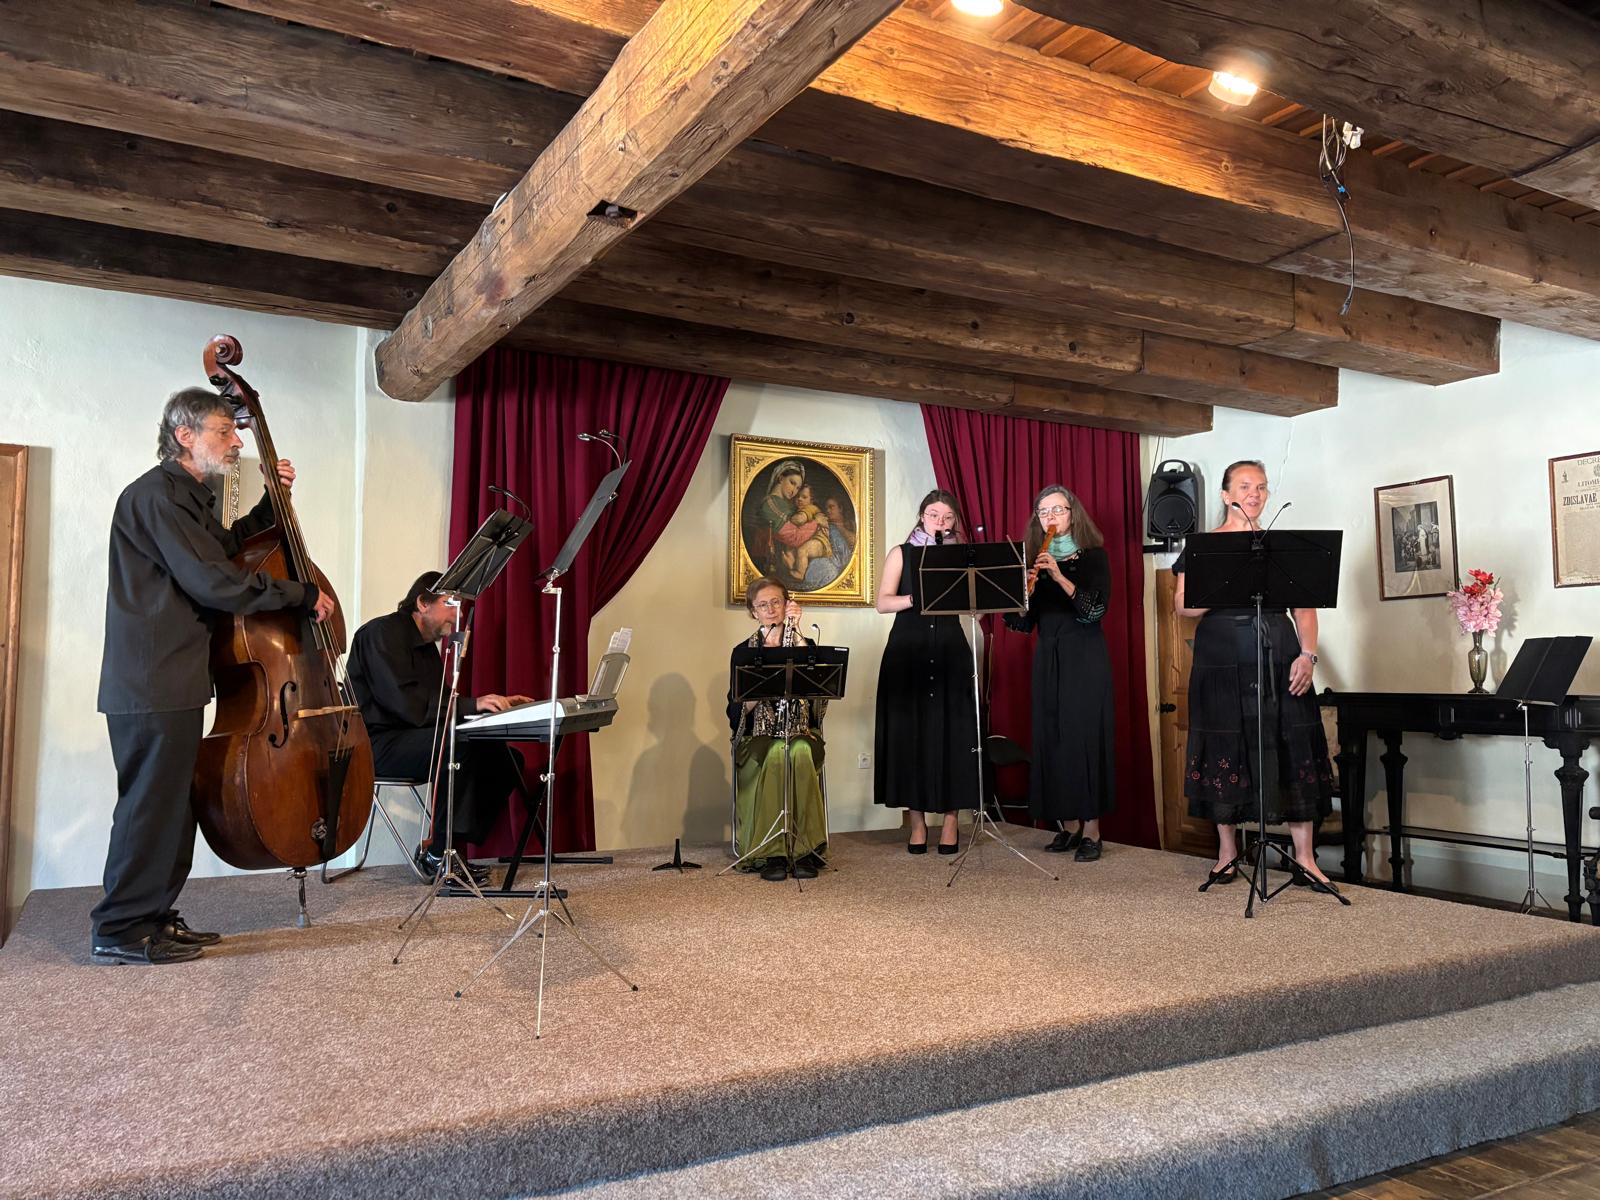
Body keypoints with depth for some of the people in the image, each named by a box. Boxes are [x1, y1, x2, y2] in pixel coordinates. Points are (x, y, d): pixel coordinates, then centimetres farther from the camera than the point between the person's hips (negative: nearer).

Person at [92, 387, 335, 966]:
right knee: (152, 803, -3)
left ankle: (153, 916, 24)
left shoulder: (187, 497, 19)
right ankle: (119, 930, 8)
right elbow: (216, 582, -21)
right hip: (154, 682, -10)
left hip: (172, 679, 10)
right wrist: (305, 596, -14)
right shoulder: (158, 495, -13)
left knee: (172, 802, 14)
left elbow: (229, 547, 32)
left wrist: (274, 499, 19)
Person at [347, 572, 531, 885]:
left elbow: (443, 701, 16)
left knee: (503, 758, -8)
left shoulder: (428, 644, 20)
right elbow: (406, 702, -24)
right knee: (460, 746, -35)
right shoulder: (383, 633, -11)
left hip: (415, 739, 9)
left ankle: (447, 847, -5)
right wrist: (471, 704, -26)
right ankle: (438, 853, -22)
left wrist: (495, 704, 2)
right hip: (378, 744, -9)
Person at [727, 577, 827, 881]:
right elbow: (737, 709, 0)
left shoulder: (805, 644, 11)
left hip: (801, 731, 1)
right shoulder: (743, 652, 10)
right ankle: (772, 853, -30)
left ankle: (805, 850, -28)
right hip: (758, 735, 0)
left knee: (800, 754, -34)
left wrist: (795, 631, -14)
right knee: (775, 755, -35)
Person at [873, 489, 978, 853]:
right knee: (910, 731, -2)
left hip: (950, 652, 1)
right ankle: (917, 820, 8)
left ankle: (951, 819, 5)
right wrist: (919, 597, -16)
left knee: (951, 731, -3)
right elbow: (883, 602, -2)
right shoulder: (901, 554, 8)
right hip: (908, 652, -1)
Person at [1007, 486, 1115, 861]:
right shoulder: (1035, 561, 12)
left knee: (1085, 735, -7)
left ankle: (1091, 830, -1)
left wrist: (1060, 577, -22)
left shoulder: (1092, 556, 2)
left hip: (1084, 657, -4)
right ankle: (1065, 826, 10)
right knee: (1050, 738, 2)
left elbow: (1095, 609, -12)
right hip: (1047, 658, 4)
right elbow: (1024, 622, 6)